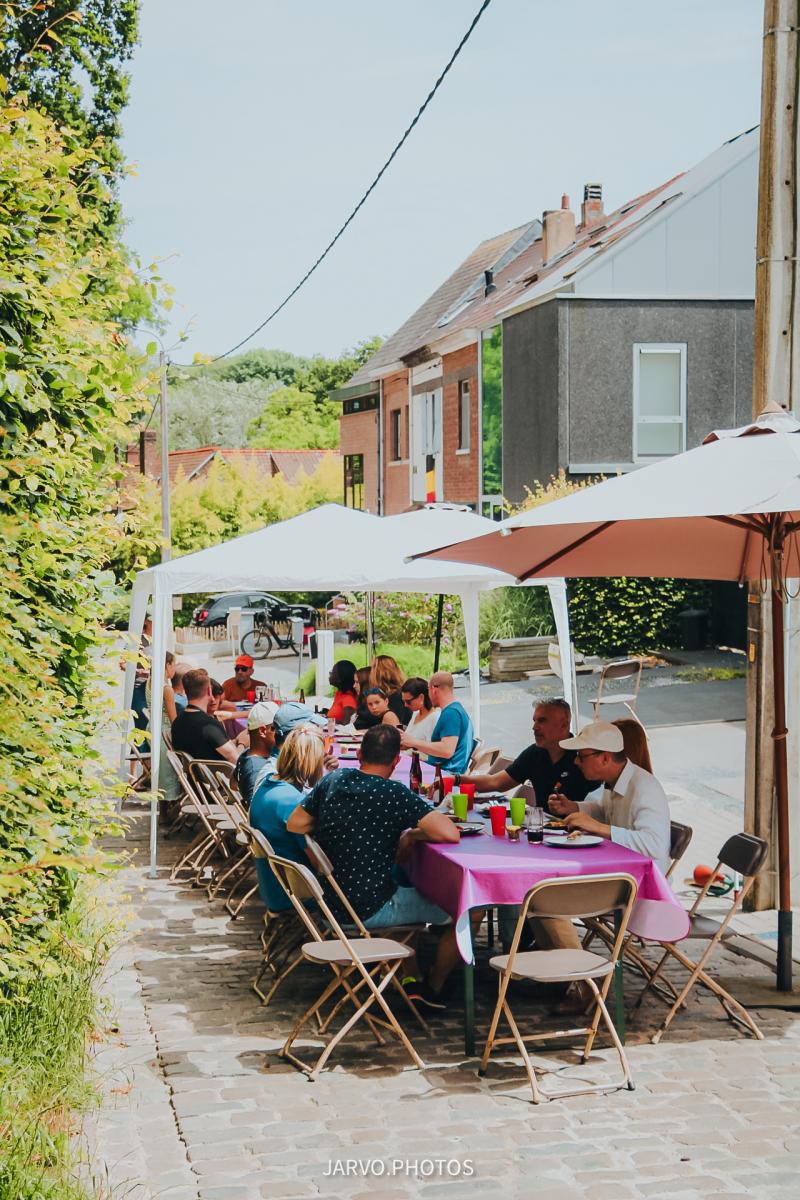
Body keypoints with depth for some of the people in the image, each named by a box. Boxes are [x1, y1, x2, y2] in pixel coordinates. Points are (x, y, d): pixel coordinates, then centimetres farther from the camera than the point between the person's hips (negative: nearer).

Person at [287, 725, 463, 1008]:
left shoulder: (332, 781, -1)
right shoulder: (393, 793, -19)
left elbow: (294, 824, 12)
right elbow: (450, 834, -22)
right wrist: (412, 834, -4)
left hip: (329, 902, 7)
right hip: (370, 910, -7)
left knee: (405, 889, 36)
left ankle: (410, 979, 32)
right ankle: (432, 988, 22)